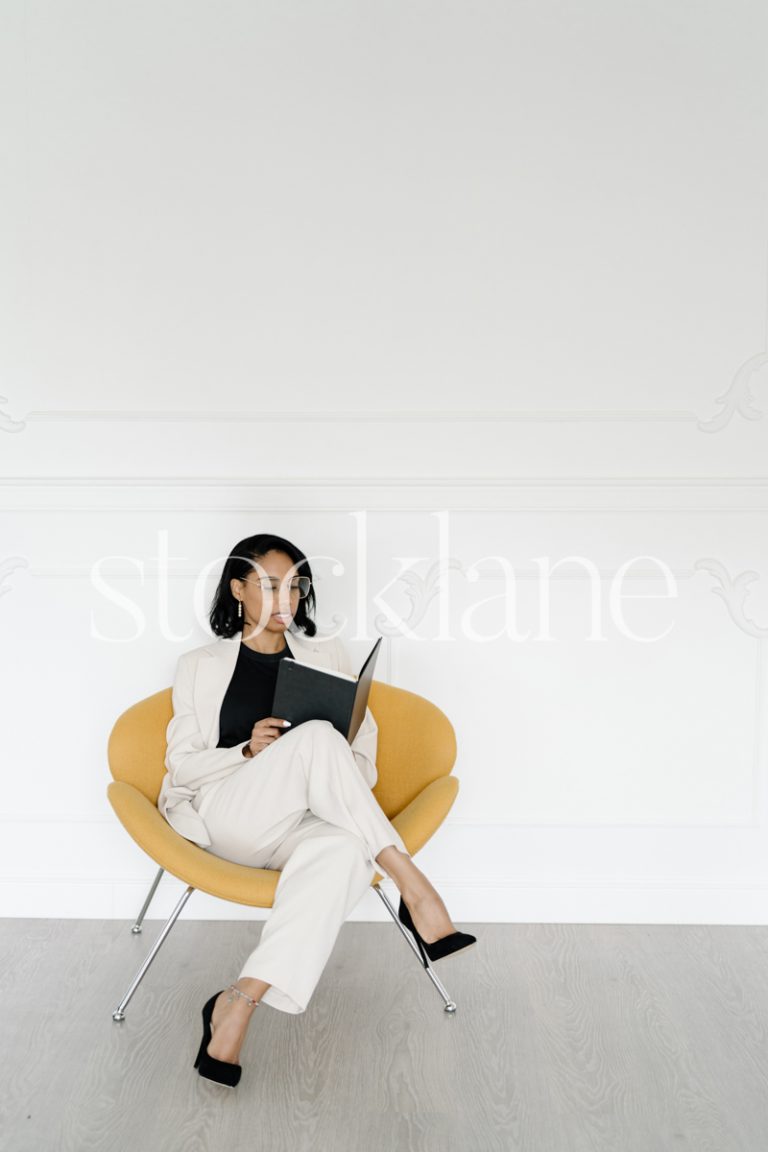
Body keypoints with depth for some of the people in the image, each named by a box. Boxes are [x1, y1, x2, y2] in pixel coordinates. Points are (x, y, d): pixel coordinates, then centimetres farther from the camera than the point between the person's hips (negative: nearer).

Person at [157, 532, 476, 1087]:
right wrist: (247, 751, -13)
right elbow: (181, 764, 7)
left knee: (345, 848, -38)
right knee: (317, 737, -32)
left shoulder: (327, 655, 18)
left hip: (304, 823, 2)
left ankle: (242, 1000, -34)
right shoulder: (201, 665, 13)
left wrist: (345, 792, -7)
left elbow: (363, 748, 16)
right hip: (228, 817, -2)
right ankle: (413, 888, -30)